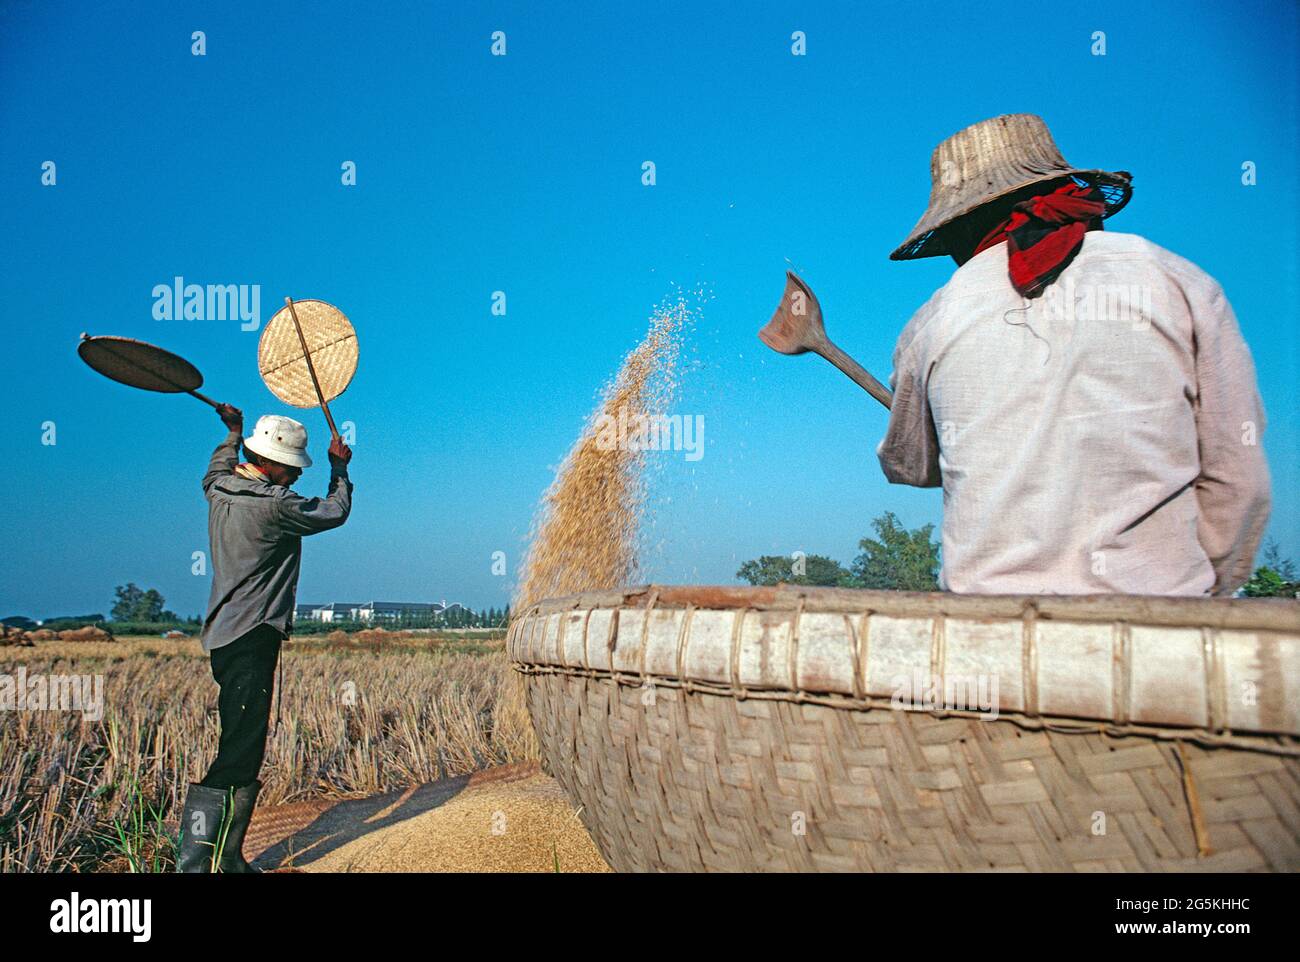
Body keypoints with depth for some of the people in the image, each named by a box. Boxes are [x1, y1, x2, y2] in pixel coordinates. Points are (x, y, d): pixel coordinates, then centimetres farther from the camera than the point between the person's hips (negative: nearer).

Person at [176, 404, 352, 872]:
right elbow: (335, 512, -1)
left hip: (221, 636, 10)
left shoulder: (219, 490, 10)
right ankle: (197, 860, -10)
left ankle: (226, 856, 23)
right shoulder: (276, 505, -15)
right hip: (252, 640, -10)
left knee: (237, 748, 15)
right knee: (238, 753, -9)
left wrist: (233, 434, 48)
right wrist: (339, 468, 15)